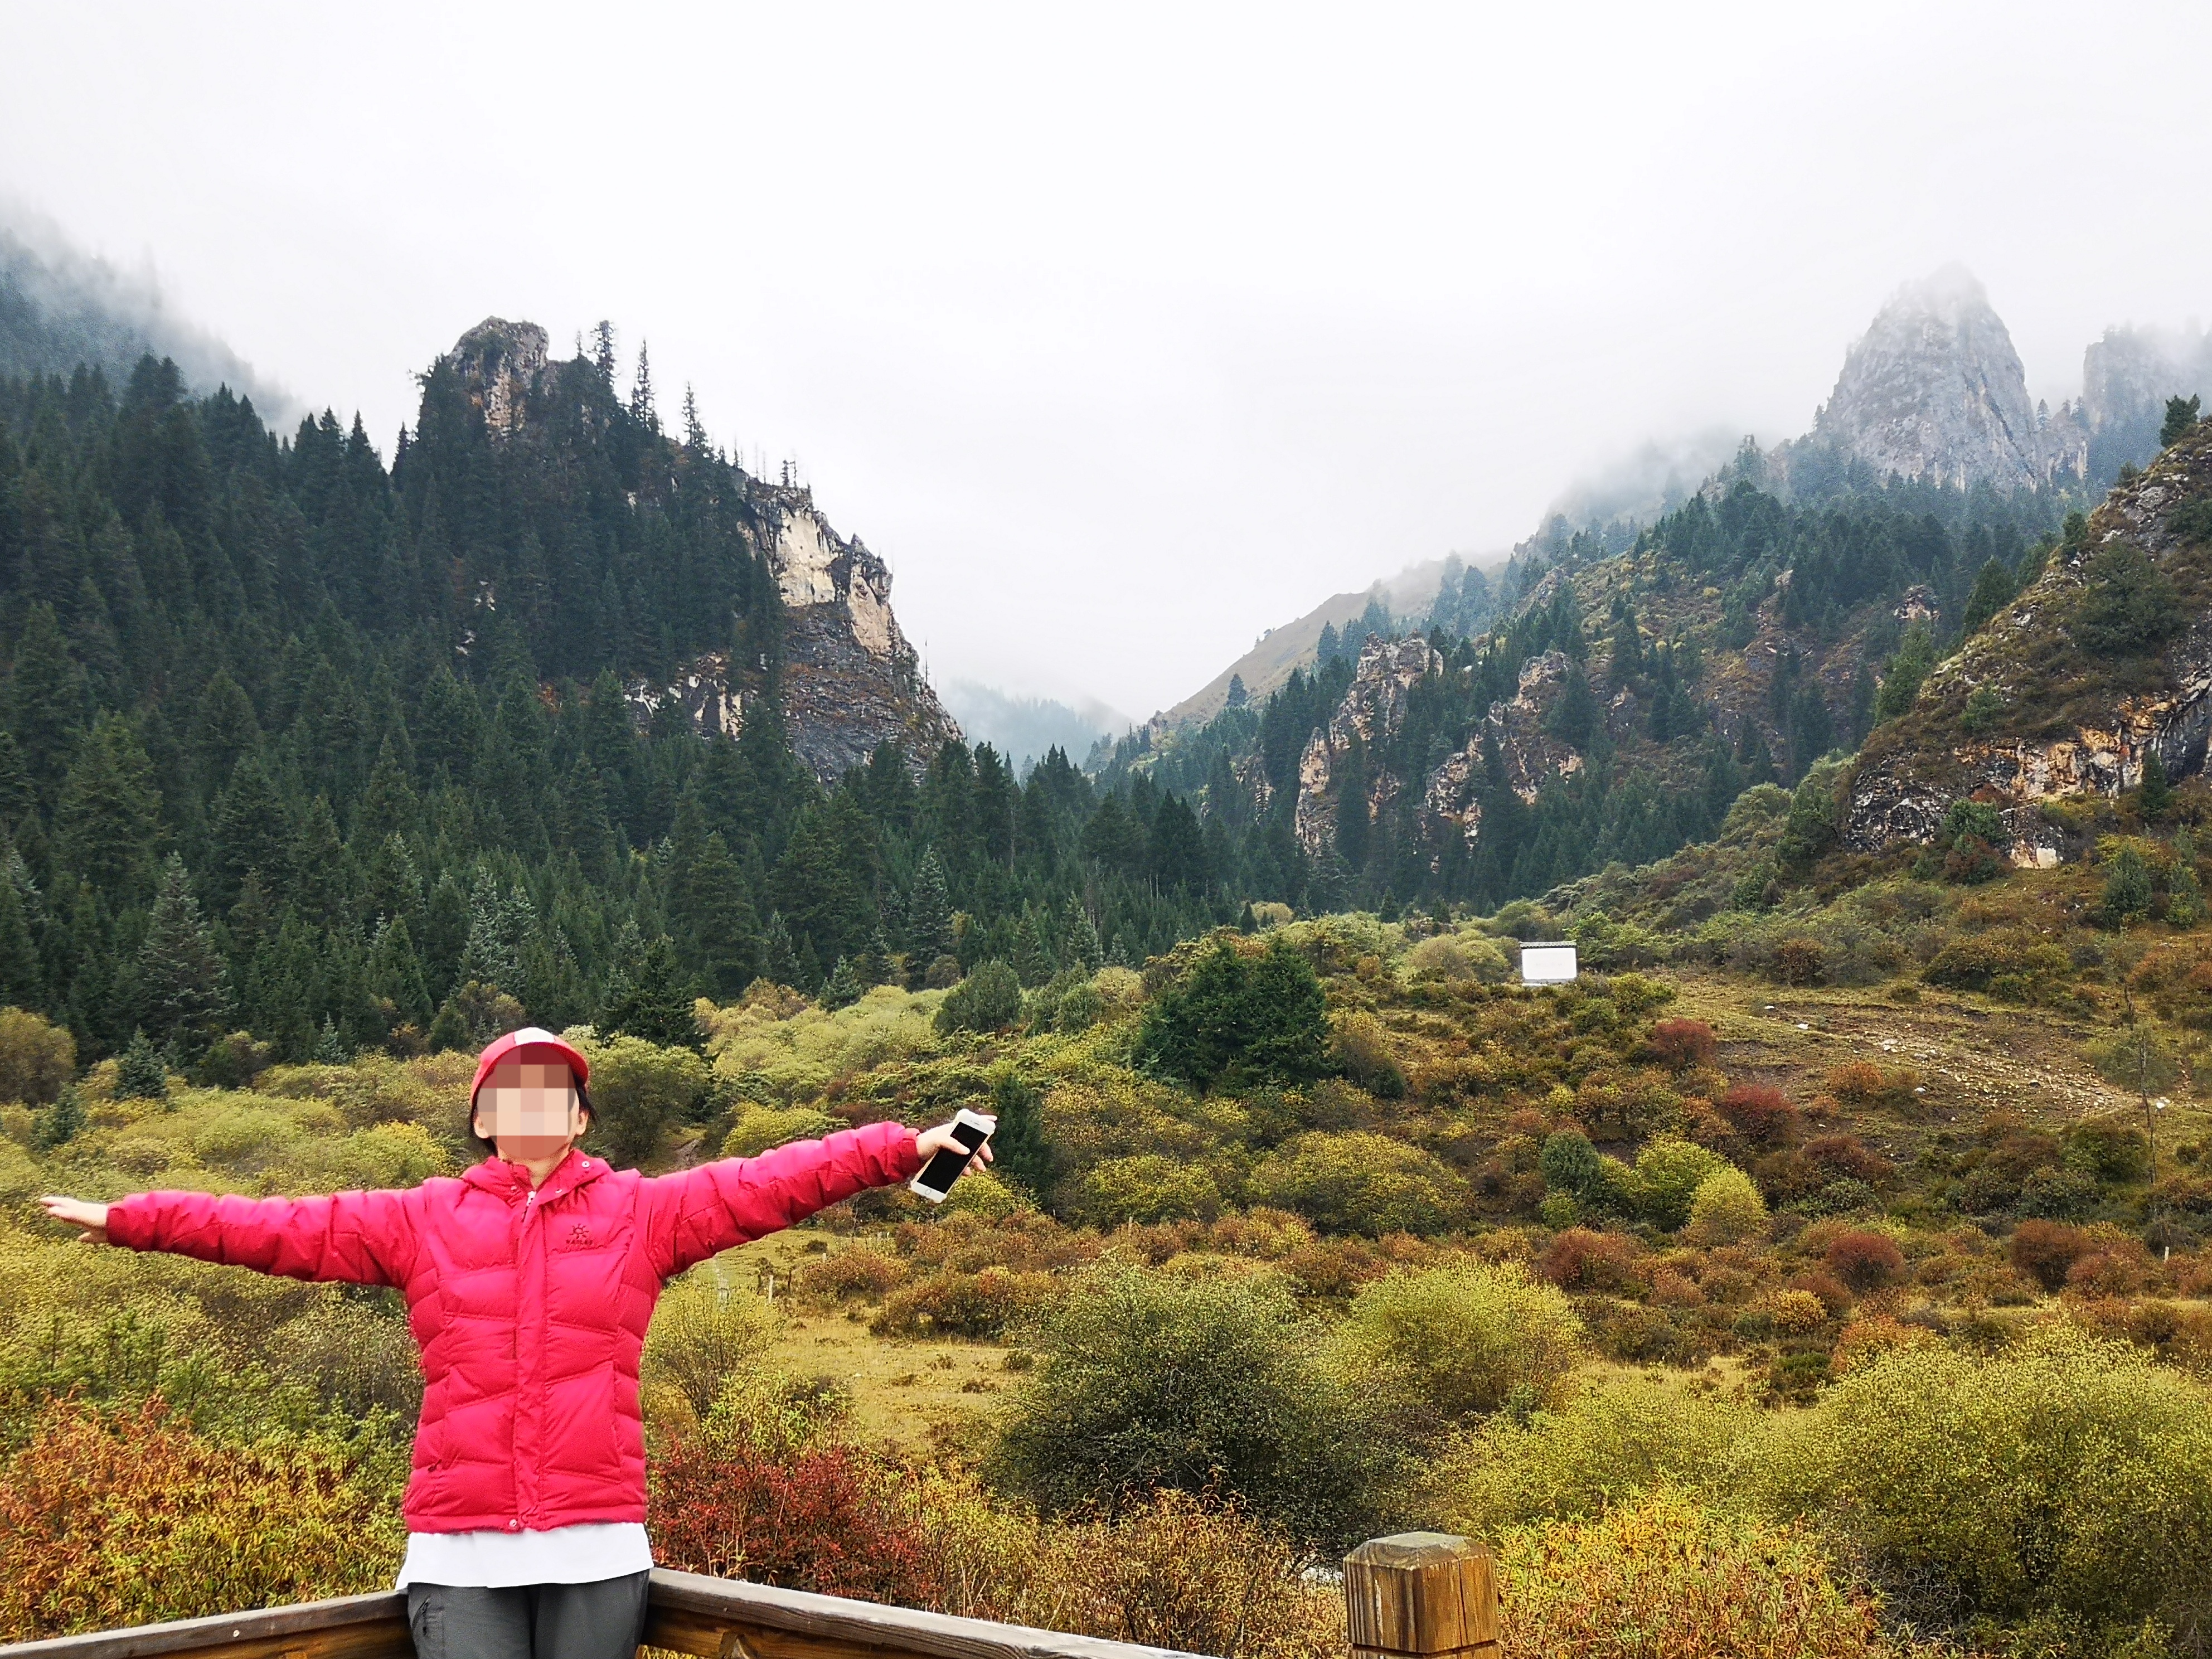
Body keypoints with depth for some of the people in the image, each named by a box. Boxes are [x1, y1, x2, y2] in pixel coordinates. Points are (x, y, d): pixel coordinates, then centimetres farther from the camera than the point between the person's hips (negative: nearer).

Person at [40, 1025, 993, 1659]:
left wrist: (907, 1148, -5)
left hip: (597, 1548, 0)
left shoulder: (643, 1211, 8)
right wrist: (128, 1221, 7)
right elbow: (280, 1229, 10)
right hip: (458, 1550, 0)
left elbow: (773, 1182, 1)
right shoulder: (422, 1221, 11)